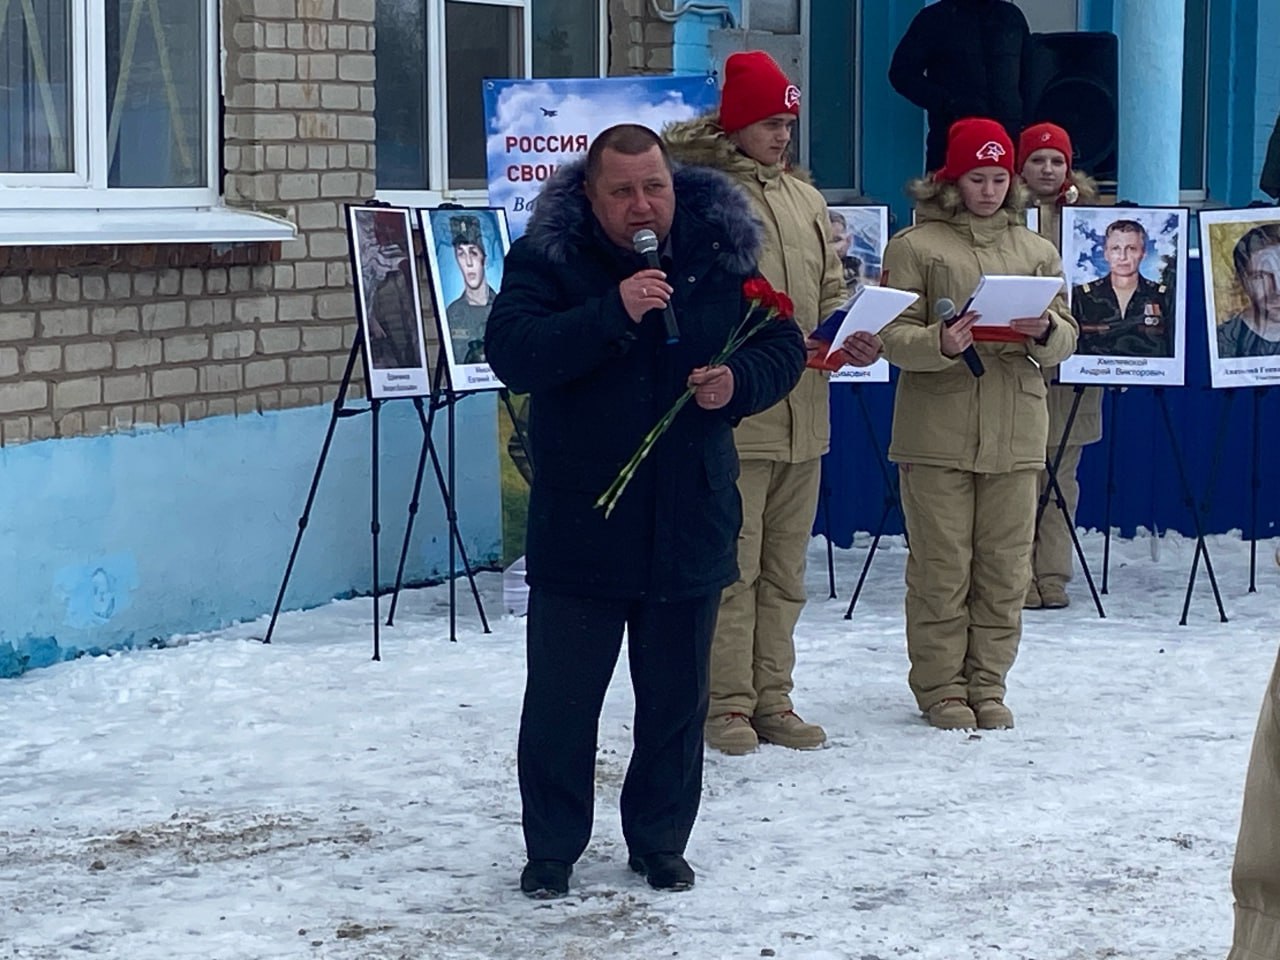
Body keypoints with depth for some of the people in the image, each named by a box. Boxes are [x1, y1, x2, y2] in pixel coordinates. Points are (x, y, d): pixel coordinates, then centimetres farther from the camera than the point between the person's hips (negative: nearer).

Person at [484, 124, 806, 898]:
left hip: (690, 528, 3)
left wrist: (738, 383, -14)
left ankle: (661, 842, 27)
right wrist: (613, 313, -29)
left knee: (676, 700, 12)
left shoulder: (722, 256, 1)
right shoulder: (547, 259, -8)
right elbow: (511, 354, -21)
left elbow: (785, 349, 7)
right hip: (578, 526, -2)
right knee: (561, 699, 4)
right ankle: (552, 849, 18)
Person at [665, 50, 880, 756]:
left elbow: (831, 292, 20)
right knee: (733, 566, -4)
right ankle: (728, 704, 4)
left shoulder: (805, 200, 15)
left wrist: (854, 340, 0)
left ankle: (772, 699, 19)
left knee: (785, 567, 12)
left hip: (802, 416, 7)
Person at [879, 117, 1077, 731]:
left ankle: (987, 685, 16)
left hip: (1016, 432, 4)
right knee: (941, 568, -1)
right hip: (936, 432, -3)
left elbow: (1067, 340, 10)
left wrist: (1045, 331, -13)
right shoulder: (914, 246, 1)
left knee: (1005, 567, 5)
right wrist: (940, 344, -25)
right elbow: (893, 336, -6)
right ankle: (941, 687, 10)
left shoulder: (1036, 252, 13)